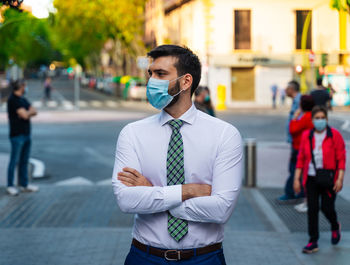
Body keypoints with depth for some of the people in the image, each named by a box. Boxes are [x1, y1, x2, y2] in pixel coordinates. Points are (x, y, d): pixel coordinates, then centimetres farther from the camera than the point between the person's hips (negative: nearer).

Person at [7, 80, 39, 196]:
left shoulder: (23, 100, 16)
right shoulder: (13, 99, -13)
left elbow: (34, 112, 8)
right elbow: (25, 115, -19)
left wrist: (27, 112, -11)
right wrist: (30, 111, 1)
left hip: (26, 134, 9)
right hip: (17, 135, -9)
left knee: (24, 160, 12)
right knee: (14, 160, -4)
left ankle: (24, 184, 19)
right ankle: (10, 186, 2)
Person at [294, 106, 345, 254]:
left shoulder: (335, 135, -5)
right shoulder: (307, 136, 4)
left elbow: (341, 158, -6)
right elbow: (301, 159, 8)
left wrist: (340, 179, -13)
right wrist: (297, 178, 4)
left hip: (328, 178, -3)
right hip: (311, 178, 3)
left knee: (327, 208, -1)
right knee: (312, 209, 1)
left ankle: (335, 227, 34)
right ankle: (313, 243, 9)